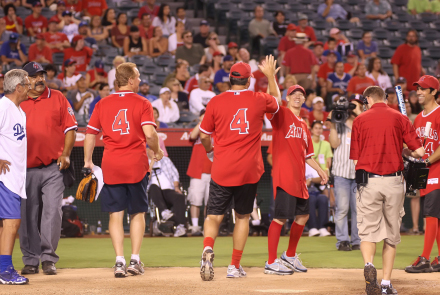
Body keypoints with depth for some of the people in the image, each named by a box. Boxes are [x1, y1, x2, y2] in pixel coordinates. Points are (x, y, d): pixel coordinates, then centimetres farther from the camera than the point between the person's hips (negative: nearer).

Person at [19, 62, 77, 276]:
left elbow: (70, 128, 6)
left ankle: (48, 258, -4)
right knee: (27, 215, 3)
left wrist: (65, 154, -5)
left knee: (52, 211, -9)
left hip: (53, 167, -1)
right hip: (26, 168, 1)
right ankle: (31, 260, 11)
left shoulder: (57, 98, 7)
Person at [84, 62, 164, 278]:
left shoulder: (103, 104, 6)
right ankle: (135, 261, 8)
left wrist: (88, 161, 18)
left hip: (111, 166, 2)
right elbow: (149, 133, -16)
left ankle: (119, 261, -4)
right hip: (136, 165, -2)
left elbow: (90, 133, 7)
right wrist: (157, 152, 2)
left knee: (115, 214, 4)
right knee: (137, 213, 11)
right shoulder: (141, 103, -4)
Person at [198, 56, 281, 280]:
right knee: (242, 217, 15)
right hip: (249, 169, 1)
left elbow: (204, 135, 6)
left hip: (222, 169, -1)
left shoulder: (216, 102, -1)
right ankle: (235, 266, 15)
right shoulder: (258, 100, 1)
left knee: (214, 216, 1)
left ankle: (208, 248, -30)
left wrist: (210, 152, 26)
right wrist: (271, 76, 39)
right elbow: (277, 100, 25)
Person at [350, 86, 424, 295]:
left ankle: (368, 264, -28)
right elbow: (419, 151, -1)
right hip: (394, 182, 1)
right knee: (392, 234, 11)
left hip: (368, 181, -1)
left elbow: (356, 159, 2)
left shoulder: (360, 120, 3)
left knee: (368, 230, 1)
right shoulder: (400, 118, 5)